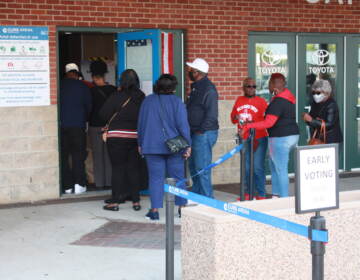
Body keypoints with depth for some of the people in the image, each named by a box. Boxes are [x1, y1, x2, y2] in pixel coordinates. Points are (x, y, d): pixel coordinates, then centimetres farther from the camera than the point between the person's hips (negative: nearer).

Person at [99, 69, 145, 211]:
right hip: (136, 137, 3)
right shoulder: (142, 98, -1)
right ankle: (136, 201, 10)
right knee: (133, 169, 9)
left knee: (117, 168, 2)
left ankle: (115, 201, 4)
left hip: (117, 137, -3)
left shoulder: (117, 97, -11)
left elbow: (103, 113, -7)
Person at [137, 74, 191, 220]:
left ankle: (154, 210, -2)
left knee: (155, 177, 3)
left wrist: (140, 143, 17)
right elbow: (183, 125, -8)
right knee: (177, 177, 9)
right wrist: (187, 145, -2)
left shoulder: (148, 101, 4)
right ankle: (181, 207, 13)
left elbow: (141, 124, 8)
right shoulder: (177, 102, -5)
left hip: (152, 146, 1)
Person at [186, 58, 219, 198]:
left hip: (204, 134, -10)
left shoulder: (208, 89, -14)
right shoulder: (196, 87, 17)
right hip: (195, 134, 10)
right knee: (193, 166, 16)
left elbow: (212, 114, -19)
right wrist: (191, 130, 16)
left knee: (202, 168, -9)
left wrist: (201, 130, -19)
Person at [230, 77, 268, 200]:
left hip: (258, 139, -4)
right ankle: (247, 193, 20)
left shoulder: (261, 101, -1)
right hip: (244, 139, 4)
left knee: (257, 167, -8)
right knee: (246, 167, 10)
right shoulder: (239, 100, 11)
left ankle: (261, 194, 1)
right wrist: (236, 118, -6)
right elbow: (233, 117, 16)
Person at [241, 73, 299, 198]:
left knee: (280, 169, -4)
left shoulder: (277, 102, -19)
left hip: (281, 138, -10)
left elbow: (268, 123, -26)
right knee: (274, 165, 18)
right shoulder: (288, 96, 11)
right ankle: (276, 194, 22)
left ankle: (284, 198, 0)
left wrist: (249, 126, -25)